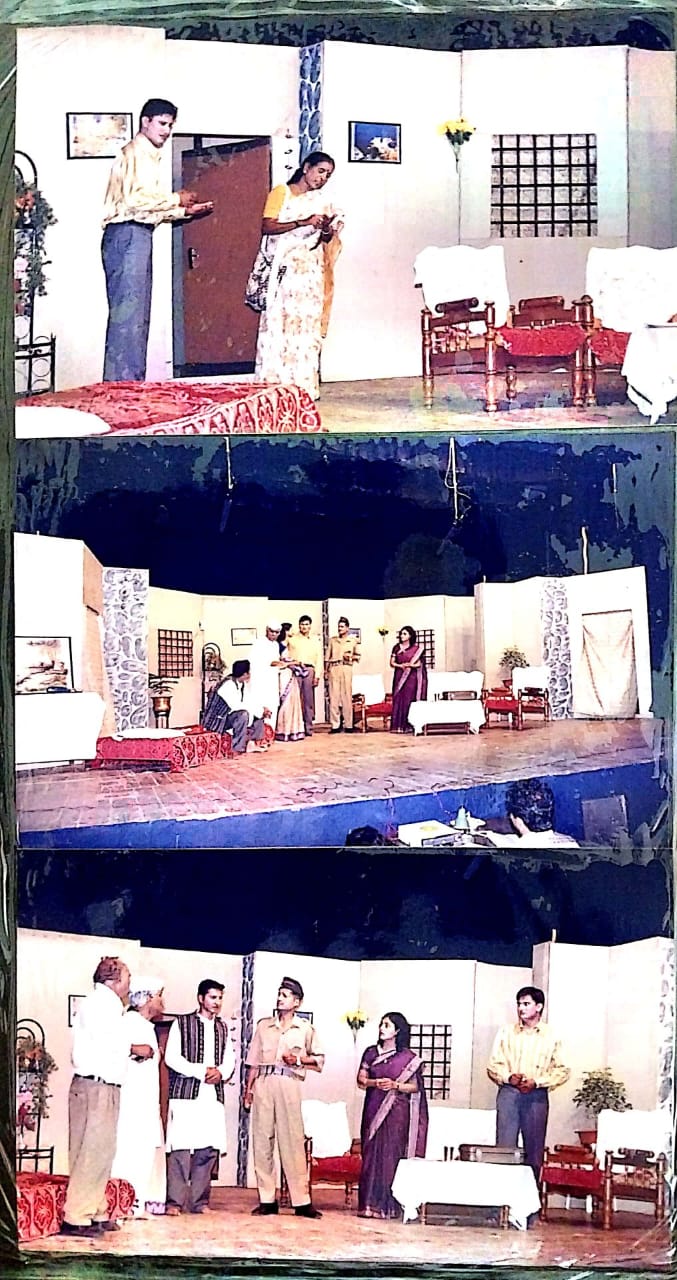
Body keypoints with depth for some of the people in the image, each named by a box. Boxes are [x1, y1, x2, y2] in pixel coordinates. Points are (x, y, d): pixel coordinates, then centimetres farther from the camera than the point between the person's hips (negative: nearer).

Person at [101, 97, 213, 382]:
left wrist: (185, 211, 18)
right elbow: (134, 199, -18)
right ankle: (121, 383, -14)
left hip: (138, 236, 10)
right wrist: (176, 199, -7)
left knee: (137, 315, 9)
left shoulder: (148, 155, 26)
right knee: (127, 312, -13)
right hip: (127, 234, -10)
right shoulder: (136, 151, -5)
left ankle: (131, 384, 11)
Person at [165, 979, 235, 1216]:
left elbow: (230, 1059, 16)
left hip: (214, 1095, 5)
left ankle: (199, 1201, 9)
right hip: (185, 1092, -5)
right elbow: (171, 1057, -4)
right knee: (180, 1147, -9)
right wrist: (201, 1071, -11)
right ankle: (175, 1201, -4)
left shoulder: (222, 1028, 19)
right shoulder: (182, 1023, 4)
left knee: (208, 1149, 1)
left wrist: (220, 1072, -6)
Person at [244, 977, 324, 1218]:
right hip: (264, 1084, 3)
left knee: (292, 1141, -6)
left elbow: (319, 1061, 9)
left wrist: (299, 1059, -7)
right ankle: (267, 1200, 7)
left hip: (289, 1084, -3)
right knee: (262, 1139, 1)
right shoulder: (264, 1026, 16)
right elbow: (254, 1061, 15)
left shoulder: (305, 1029, 9)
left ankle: (301, 1201, -3)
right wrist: (248, 1089, 8)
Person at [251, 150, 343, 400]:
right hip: (284, 268, -4)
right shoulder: (281, 192, 5)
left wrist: (328, 231, -4)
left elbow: (327, 240, 20)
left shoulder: (322, 201, 19)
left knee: (308, 325, -2)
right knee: (279, 322, -9)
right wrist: (304, 222, -16)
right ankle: (275, 385, -9)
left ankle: (304, 386, -1)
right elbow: (267, 227, -8)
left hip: (311, 270, 4)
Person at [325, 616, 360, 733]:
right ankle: (335, 725, -2)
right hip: (333, 668, 2)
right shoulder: (333, 640, 17)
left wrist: (350, 657, -5)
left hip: (346, 668, -2)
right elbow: (328, 656, 16)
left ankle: (348, 725, -1)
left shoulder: (353, 640, 12)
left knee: (347, 696, -5)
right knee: (333, 697, -4)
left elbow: (358, 655, 15)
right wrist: (326, 670, 9)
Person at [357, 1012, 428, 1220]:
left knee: (391, 1155, -4)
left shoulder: (409, 1057, 1)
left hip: (397, 1111, -3)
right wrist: (375, 1083, -12)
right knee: (372, 1154, -1)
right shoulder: (371, 1053, 10)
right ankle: (370, 1203, 4)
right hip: (374, 1110, 3)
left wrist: (395, 1085, -15)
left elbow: (416, 1086, 1)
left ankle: (389, 1205, 3)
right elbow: (360, 1081, 8)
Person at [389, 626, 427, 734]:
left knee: (409, 700, -7)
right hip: (399, 677, 2)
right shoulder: (396, 648, 10)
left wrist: (410, 665, -18)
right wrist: (400, 665, -13)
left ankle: (408, 726, -4)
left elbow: (419, 663, 0)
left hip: (411, 677, -2)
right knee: (398, 700, -4)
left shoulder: (417, 648, 4)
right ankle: (397, 726, -5)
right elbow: (392, 662, 6)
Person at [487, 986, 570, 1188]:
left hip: (537, 1096, 0)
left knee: (534, 1151, 4)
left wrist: (536, 1082, -11)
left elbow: (562, 1071, 2)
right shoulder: (506, 1032, 8)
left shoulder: (551, 1036, 5)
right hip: (509, 1093, 0)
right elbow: (493, 1065, 7)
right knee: (504, 1148, -3)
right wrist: (508, 1077, -13)